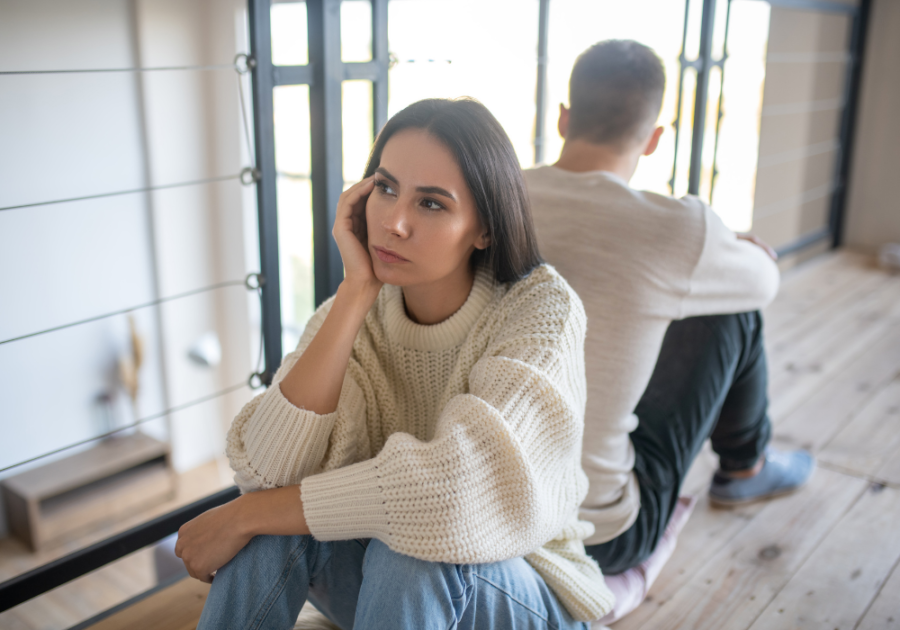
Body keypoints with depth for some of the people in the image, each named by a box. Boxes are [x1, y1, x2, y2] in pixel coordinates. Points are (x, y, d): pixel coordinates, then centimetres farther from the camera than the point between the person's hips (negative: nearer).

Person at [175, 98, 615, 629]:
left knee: (409, 553, -33)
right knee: (275, 518, -24)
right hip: (388, 586, 3)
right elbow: (266, 470, -23)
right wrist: (357, 291, -27)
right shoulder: (355, 313, -9)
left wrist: (243, 516, -26)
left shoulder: (542, 309, -22)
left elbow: (455, 490, -35)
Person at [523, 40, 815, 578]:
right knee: (735, 316, 8)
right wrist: (752, 246, 29)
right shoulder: (677, 229, -18)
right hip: (600, 537, -4)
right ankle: (745, 468, 37)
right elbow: (764, 281, 5)